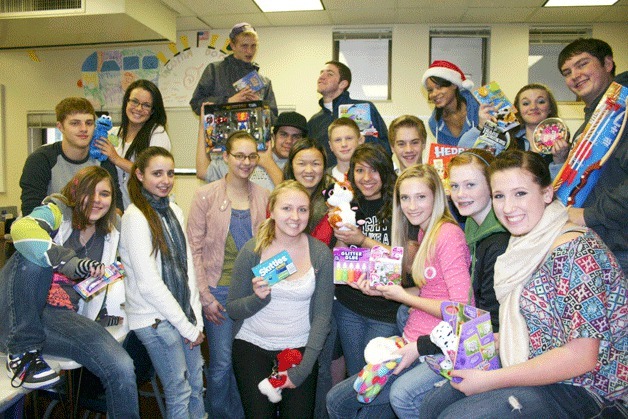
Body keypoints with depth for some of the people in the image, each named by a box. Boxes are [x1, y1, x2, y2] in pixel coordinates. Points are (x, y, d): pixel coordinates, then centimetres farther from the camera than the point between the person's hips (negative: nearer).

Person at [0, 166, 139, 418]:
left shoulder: (110, 236, 13)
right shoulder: (57, 213, -2)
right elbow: (21, 228, -28)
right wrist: (72, 263, -40)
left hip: (64, 317, 3)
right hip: (21, 316, -3)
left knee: (121, 368, -22)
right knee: (33, 254, -31)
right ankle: (22, 351, -18)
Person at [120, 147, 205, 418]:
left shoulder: (174, 211, 8)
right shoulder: (135, 218, -14)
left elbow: (187, 266, 8)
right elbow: (148, 284, -17)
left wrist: (196, 319, 2)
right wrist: (187, 326, -12)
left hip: (183, 314, 7)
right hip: (155, 319, -7)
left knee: (196, 386, 14)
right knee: (180, 392, 3)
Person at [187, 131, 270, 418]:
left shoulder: (263, 196, 5)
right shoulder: (206, 195, -3)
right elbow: (194, 248, -4)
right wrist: (205, 296, -7)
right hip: (220, 290, -2)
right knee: (222, 363, 2)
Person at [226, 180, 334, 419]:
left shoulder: (321, 254, -8)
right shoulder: (252, 250, -9)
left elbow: (322, 316, -5)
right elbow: (232, 309, -3)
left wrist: (303, 369, -10)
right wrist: (258, 298, -25)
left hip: (299, 347, 1)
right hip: (253, 345, 0)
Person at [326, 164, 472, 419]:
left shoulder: (448, 235, -17)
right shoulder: (424, 233, 12)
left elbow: (461, 308, -20)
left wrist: (403, 296, -11)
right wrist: (383, 291, 0)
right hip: (413, 343, 8)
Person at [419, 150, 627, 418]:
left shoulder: (576, 252, -22)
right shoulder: (530, 245, 5)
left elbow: (582, 357, -24)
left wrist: (490, 380, -20)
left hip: (581, 389, -8)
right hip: (532, 371, 8)